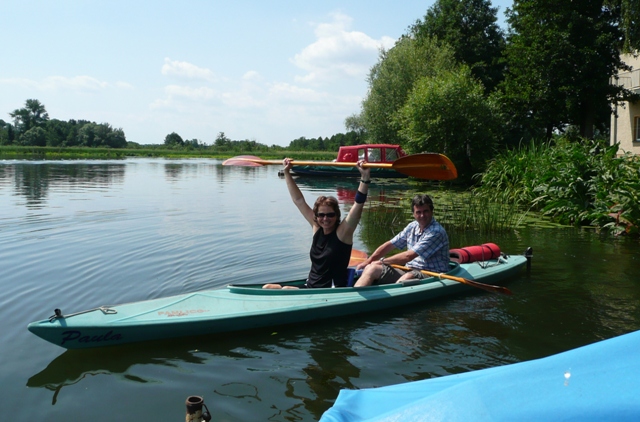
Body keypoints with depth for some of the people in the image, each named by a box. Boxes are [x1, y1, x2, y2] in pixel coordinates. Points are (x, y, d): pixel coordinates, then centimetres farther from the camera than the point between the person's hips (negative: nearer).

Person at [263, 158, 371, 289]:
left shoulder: (343, 232, -10)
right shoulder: (317, 228, 5)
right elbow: (299, 200, 9)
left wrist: (365, 178, -36)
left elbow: (359, 204, -24)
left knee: (286, 290, -26)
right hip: (309, 288, 7)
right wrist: (287, 173, 9)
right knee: (267, 288, -3)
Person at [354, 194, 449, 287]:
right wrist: (368, 261, 7)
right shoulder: (412, 227, 10)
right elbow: (390, 245, 15)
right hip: (409, 270, 7)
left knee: (408, 277, -40)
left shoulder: (436, 232, -16)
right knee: (372, 268, -11)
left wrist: (382, 261, -8)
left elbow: (408, 256, -19)